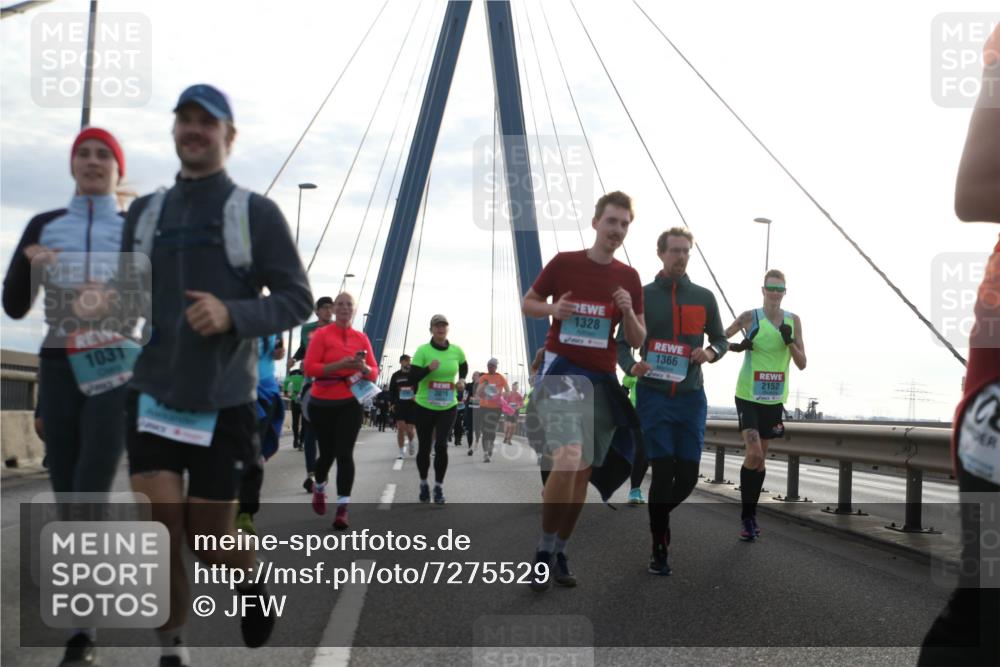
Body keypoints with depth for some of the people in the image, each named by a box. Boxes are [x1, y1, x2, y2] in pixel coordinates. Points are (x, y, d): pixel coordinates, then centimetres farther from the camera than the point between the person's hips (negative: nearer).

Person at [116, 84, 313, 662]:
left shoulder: (257, 213, -3)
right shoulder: (144, 213, 9)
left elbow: (297, 300, -5)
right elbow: (126, 298, 16)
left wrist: (233, 314, -21)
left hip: (225, 403, -2)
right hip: (153, 397, 3)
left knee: (210, 540, 5)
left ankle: (252, 578, 39)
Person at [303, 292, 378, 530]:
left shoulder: (361, 338, 6)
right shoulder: (321, 334, -3)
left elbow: (374, 372, 6)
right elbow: (309, 368, -12)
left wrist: (364, 368, -16)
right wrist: (339, 365, -23)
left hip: (351, 403, 1)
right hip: (322, 403, -1)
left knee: (345, 454, -8)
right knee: (327, 453, 10)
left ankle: (342, 509, -7)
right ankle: (319, 488, 43)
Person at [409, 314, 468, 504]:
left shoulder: (457, 351, 0)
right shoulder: (423, 350, -9)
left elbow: (464, 367, 24)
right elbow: (412, 378, -12)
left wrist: (461, 380, 9)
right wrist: (428, 368, -26)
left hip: (448, 407, 1)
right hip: (424, 406, -1)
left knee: (441, 446, -12)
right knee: (424, 447, 9)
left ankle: (439, 488, 3)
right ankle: (423, 484, 31)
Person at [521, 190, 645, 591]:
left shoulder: (629, 278, 6)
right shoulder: (563, 263, -2)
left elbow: (638, 341, 8)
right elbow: (528, 303, 9)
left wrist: (628, 312, -12)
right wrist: (553, 309, -12)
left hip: (602, 379, 4)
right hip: (561, 370, -4)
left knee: (585, 472, 8)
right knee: (568, 460, -22)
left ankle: (560, 552, 22)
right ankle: (543, 551, -7)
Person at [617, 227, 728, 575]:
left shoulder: (704, 297, 9)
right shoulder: (642, 296, 2)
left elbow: (721, 339, 16)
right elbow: (622, 343, 3)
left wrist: (710, 353, -7)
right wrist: (631, 366, -18)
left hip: (691, 396, 3)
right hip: (654, 395, -3)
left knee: (688, 474, 2)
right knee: (663, 472, -6)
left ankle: (659, 519, 33)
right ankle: (659, 550, 8)